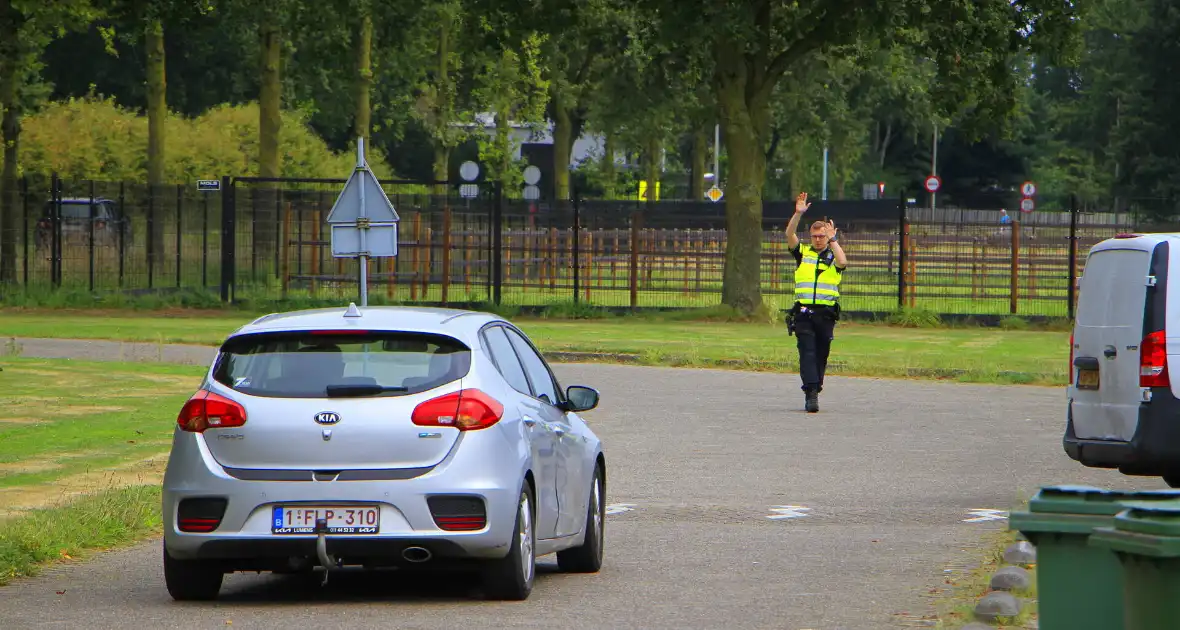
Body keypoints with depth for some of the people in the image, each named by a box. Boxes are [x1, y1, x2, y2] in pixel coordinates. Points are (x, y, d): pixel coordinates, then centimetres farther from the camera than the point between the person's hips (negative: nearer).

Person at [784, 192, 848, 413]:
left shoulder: (833, 256, 9)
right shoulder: (803, 253, 10)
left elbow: (842, 262, -14)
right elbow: (790, 235, -3)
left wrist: (832, 239, -9)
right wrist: (798, 214, -14)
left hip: (826, 313, 1)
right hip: (803, 312, -1)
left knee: (821, 354, 6)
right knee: (807, 352, -11)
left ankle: (814, 391, 17)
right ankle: (811, 394, -18)